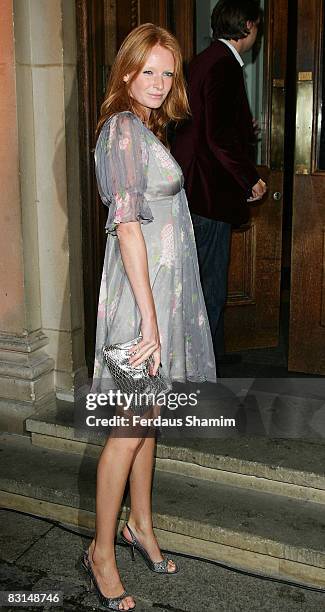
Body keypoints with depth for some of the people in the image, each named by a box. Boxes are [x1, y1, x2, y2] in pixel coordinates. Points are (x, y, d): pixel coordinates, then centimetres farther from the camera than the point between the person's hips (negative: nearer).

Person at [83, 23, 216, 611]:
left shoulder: (145, 126, 16)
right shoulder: (124, 127, -14)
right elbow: (127, 226, -22)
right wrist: (150, 317, -24)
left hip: (164, 284, 9)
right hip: (143, 291, -9)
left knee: (148, 418, 18)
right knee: (131, 428, -1)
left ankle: (140, 523, 34)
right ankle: (102, 551, 16)